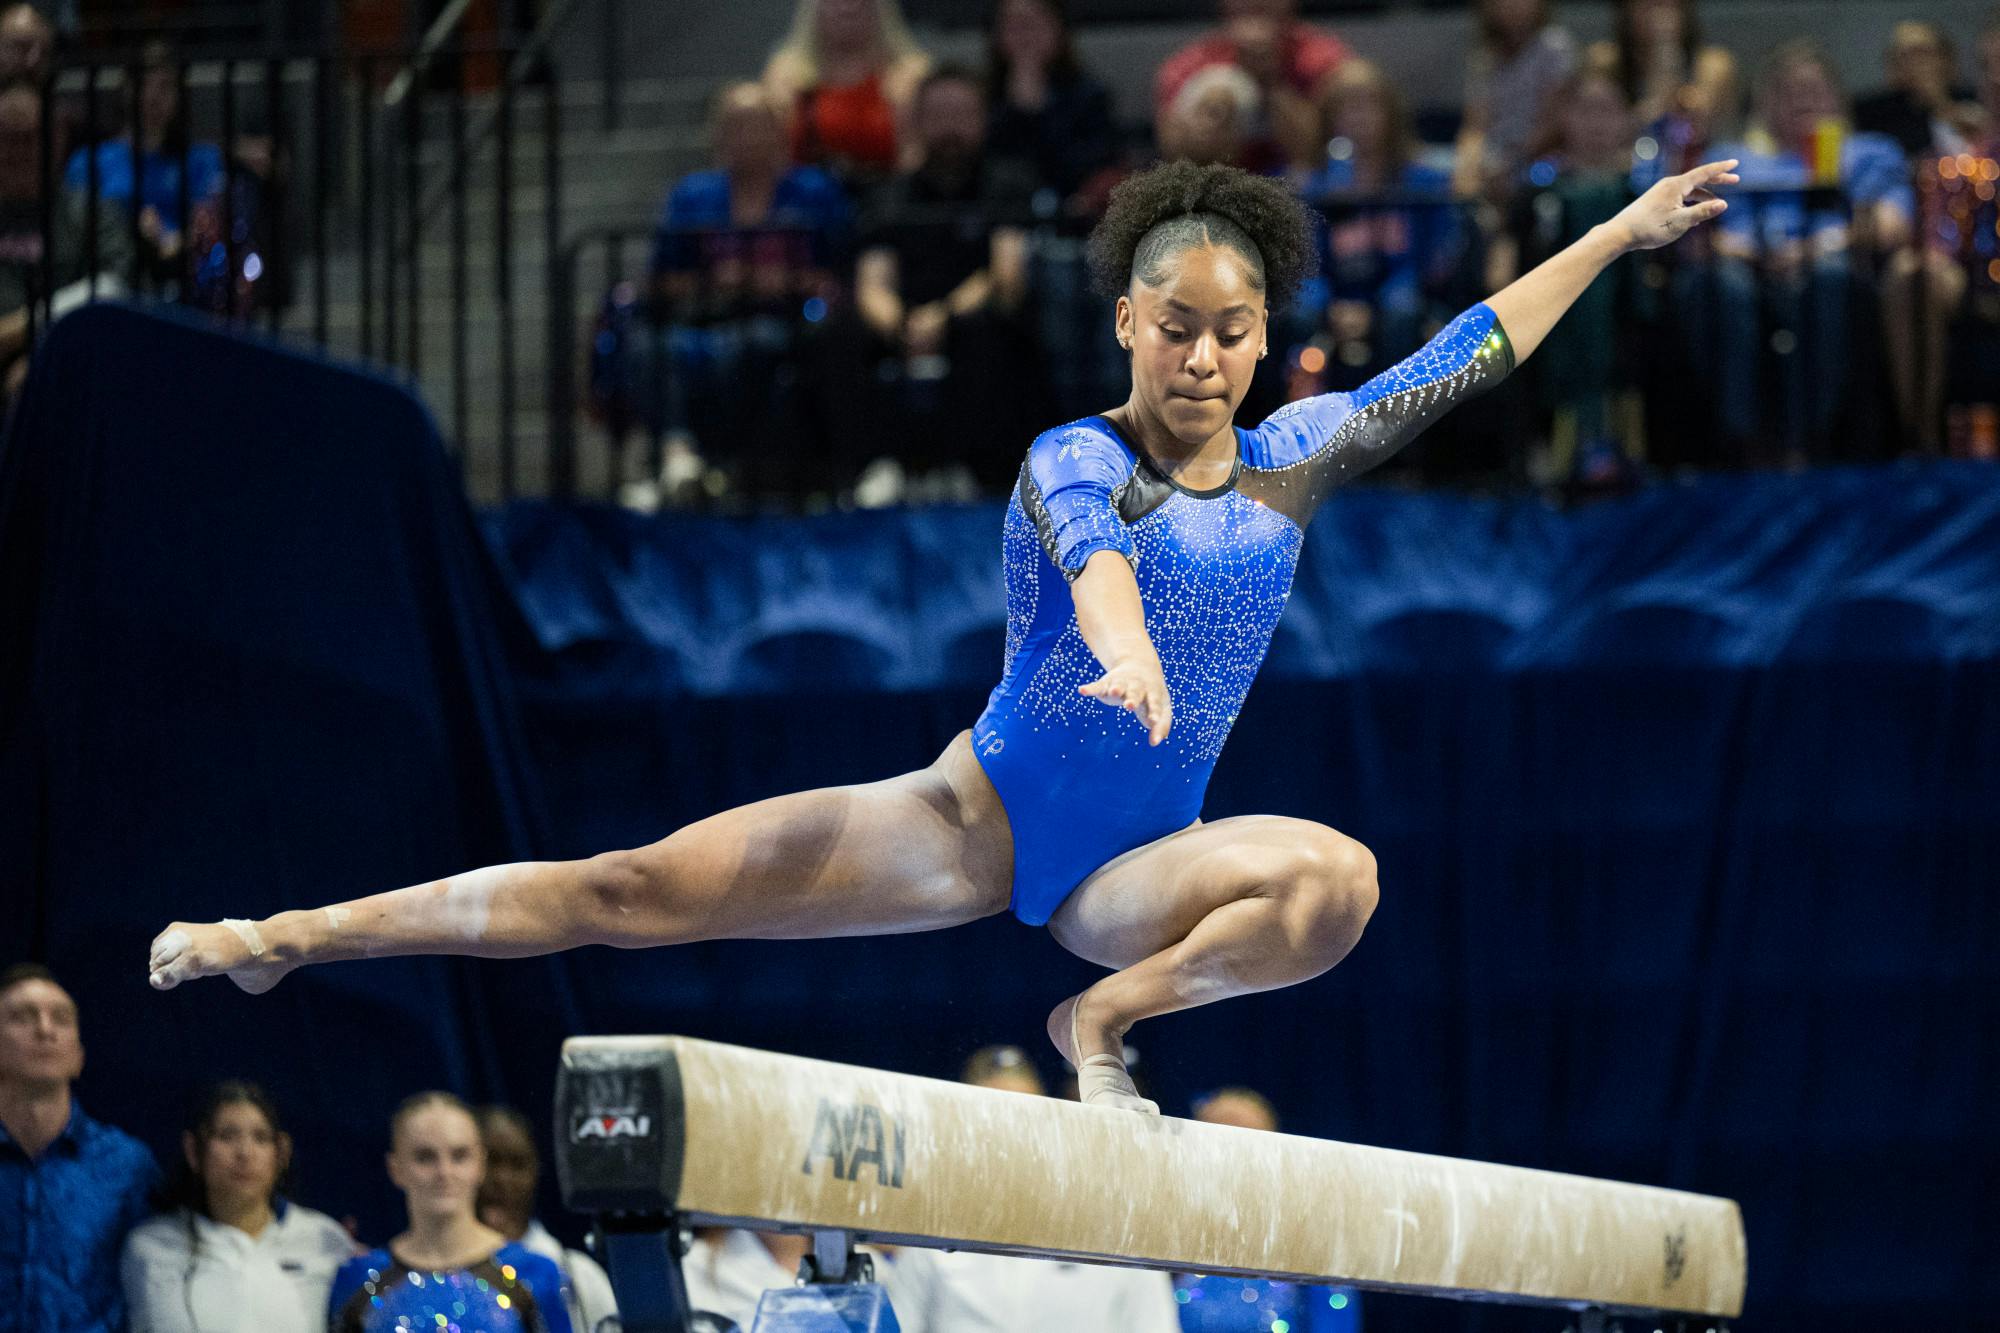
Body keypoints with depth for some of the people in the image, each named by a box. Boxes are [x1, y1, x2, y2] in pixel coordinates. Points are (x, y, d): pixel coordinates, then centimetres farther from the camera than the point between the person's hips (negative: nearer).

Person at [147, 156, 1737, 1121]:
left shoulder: (1287, 464, 6)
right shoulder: (1076, 458, -9)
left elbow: (1465, 356, 15)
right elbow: (1089, 545, -34)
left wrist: (1620, 234, 16)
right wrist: (1128, 654, -58)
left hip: (1130, 868, 3)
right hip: (976, 815, -3)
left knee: (1339, 877, -30)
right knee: (637, 888, -12)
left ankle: (1106, 1015, -14)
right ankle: (291, 937, -8)